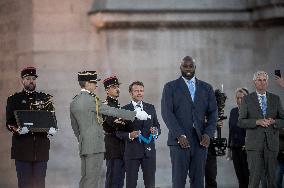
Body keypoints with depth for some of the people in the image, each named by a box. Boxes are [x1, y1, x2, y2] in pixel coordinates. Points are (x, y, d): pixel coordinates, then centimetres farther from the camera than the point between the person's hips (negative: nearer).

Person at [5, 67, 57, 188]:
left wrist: (52, 129, -11)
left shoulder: (45, 98, 14)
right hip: (22, 147, -2)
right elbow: (9, 123, 2)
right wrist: (18, 130, -20)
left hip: (41, 146, 2)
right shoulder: (14, 99, 8)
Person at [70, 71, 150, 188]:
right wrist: (135, 114, -6)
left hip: (83, 146, 9)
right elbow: (113, 111, -12)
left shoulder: (74, 103, 12)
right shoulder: (91, 100, -13)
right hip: (95, 145, -9)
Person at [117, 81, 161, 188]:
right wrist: (129, 135, -19)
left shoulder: (151, 108, 13)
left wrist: (156, 131, -6)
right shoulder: (125, 110, 1)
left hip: (149, 151, 3)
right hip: (132, 151, -3)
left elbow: (157, 126, 16)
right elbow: (119, 132, -1)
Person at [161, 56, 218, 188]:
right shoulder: (170, 87, 6)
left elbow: (213, 113, 12)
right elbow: (167, 113, -3)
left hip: (200, 141, 3)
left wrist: (208, 134, -4)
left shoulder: (206, 88, 15)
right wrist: (179, 135, -14)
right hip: (180, 141, -3)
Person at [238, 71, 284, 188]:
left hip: (271, 143, 3)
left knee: (272, 177, 3)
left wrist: (273, 121, -9)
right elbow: (241, 122, 1)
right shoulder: (247, 99, 6)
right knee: (255, 176, -11)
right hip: (254, 143, -3)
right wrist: (257, 122, -14)